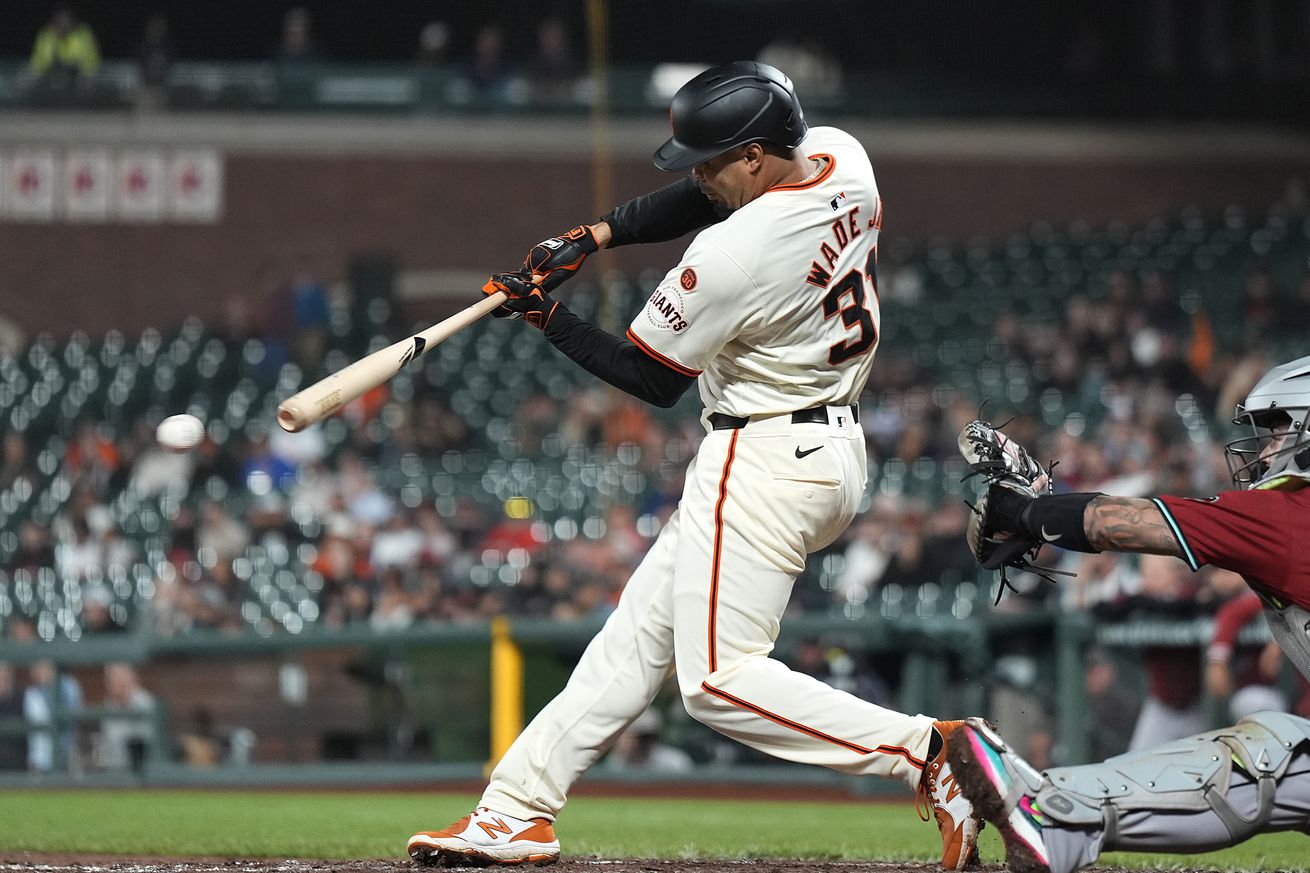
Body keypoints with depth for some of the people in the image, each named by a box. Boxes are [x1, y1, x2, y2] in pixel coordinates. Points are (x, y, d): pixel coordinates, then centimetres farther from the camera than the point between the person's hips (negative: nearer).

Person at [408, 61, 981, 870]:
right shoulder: (843, 159, 0)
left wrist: (548, 317, 2)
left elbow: (652, 380, -9)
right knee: (642, 628, 14)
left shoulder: (731, 256, -24)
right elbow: (705, 198, 17)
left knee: (719, 679, -11)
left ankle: (927, 751, -20)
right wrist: (597, 234, 5)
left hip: (765, 462, -10)